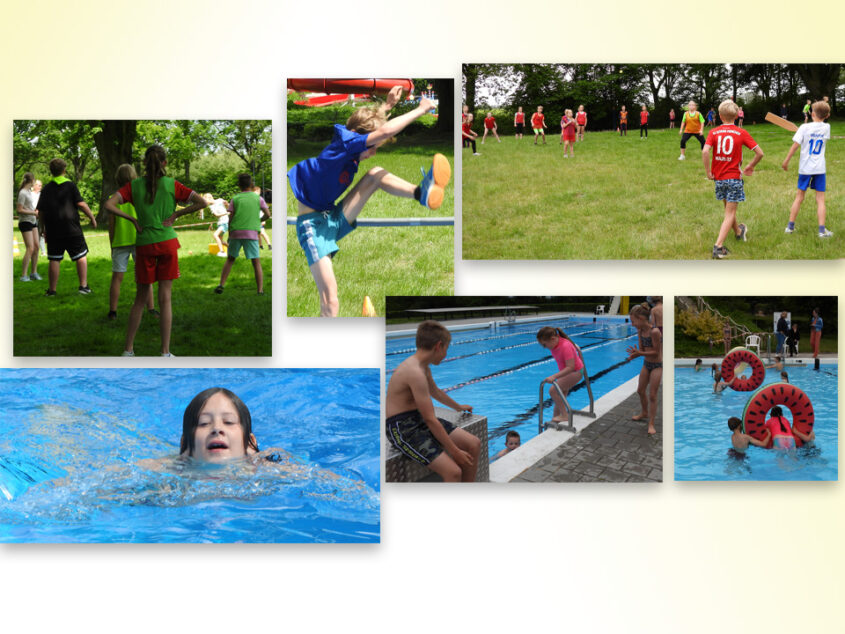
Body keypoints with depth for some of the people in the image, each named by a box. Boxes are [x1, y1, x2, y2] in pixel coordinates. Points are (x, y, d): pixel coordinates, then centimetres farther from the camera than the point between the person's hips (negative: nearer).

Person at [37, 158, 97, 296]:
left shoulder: (46, 189, 7)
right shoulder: (70, 185, -3)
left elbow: (41, 212, 8)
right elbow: (81, 204, -10)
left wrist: (45, 226, 22)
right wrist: (92, 218, 0)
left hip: (53, 231, 3)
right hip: (72, 229, -3)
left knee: (54, 260, 5)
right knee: (81, 256, 7)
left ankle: (52, 290, 8)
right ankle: (83, 286, 2)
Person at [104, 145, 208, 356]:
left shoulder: (134, 186, 1)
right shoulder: (172, 185, -2)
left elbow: (109, 205, -9)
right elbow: (202, 203, -6)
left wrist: (132, 219, 0)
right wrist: (176, 214, -1)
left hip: (144, 245, 1)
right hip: (167, 243, -1)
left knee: (141, 298, 13)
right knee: (165, 299, 2)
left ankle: (128, 349, 14)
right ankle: (165, 352, 1)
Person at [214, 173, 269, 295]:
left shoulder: (235, 199, 8)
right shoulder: (258, 198, 7)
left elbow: (230, 219, 4)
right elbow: (268, 214, 1)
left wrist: (229, 235, 13)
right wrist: (260, 220, 22)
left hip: (236, 232, 1)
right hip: (251, 233, -1)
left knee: (230, 259, 17)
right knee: (256, 262, 2)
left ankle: (221, 285, 11)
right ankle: (260, 290, -6)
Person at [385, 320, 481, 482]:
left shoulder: (423, 367, 7)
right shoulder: (415, 372, -25)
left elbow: (435, 392, 31)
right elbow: (430, 420, -24)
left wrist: (458, 407, 48)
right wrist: (455, 452, -19)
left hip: (419, 420, 11)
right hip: (403, 429, -10)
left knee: (474, 444, 6)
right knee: (453, 471, -24)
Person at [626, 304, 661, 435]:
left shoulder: (654, 332, -26)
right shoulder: (640, 331, -3)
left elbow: (656, 352, -22)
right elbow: (642, 349, 1)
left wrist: (639, 353, -30)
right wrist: (635, 354, -21)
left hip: (657, 365, -8)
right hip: (646, 364, 8)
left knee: (652, 395, -4)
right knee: (641, 391, 20)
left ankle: (651, 424, 5)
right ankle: (644, 413, 44)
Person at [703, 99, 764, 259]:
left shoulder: (713, 132, -2)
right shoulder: (741, 133, -4)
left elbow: (705, 151, -19)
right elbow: (759, 153, -7)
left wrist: (708, 171, -9)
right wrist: (749, 167, 8)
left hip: (719, 178, 3)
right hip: (734, 177, -3)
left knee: (728, 208, 24)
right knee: (730, 214, -1)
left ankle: (738, 231, 48)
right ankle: (718, 246, -13)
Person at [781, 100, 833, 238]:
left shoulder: (804, 127, -10)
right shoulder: (826, 128, 0)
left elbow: (795, 145, -10)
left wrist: (786, 161, -1)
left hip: (805, 168, -1)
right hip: (820, 168, 1)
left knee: (799, 197, 11)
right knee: (820, 199, 2)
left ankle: (790, 226, 15)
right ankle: (822, 230, -3)